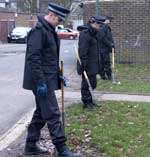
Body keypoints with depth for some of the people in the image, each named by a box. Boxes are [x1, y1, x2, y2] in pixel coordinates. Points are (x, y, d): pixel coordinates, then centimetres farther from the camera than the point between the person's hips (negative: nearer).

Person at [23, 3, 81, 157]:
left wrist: (58, 75, 17)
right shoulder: (38, 30, -16)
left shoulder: (49, 30, 15)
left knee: (41, 113, 16)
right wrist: (40, 82, -24)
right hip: (42, 81, -10)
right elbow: (33, 58, -22)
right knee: (52, 114, -7)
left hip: (48, 79, 10)